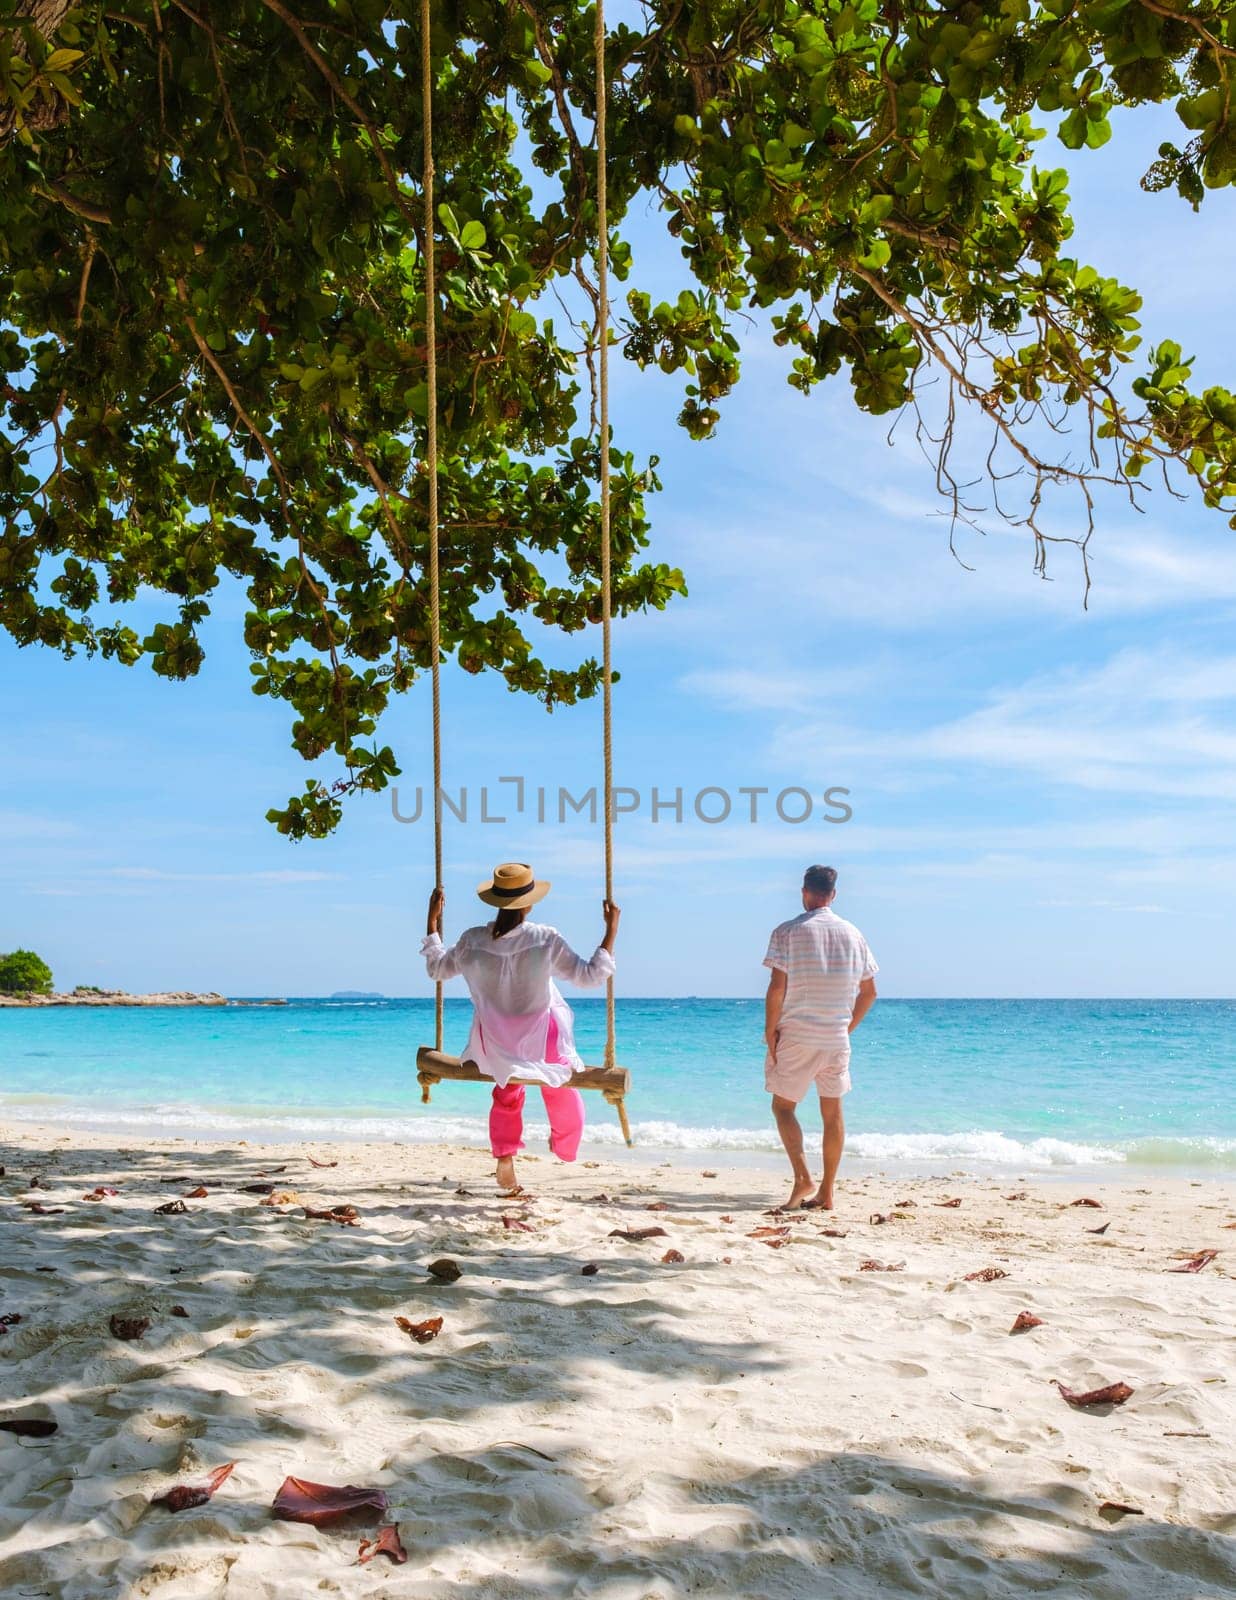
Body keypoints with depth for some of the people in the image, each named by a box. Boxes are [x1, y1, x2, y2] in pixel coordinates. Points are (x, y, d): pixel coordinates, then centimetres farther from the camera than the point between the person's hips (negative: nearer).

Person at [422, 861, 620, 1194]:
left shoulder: (472, 940, -15)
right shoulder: (546, 940, -24)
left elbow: (436, 968, 4)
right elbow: (590, 976, -16)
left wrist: (432, 920, 12)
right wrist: (611, 930, -10)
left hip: (495, 1042, 2)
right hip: (542, 1041, -2)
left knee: (506, 1096, 30)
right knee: (562, 1091, 30)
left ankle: (504, 1160, 21)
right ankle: (563, 1142, 50)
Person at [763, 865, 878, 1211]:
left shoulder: (788, 931, -6)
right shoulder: (852, 934, 7)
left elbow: (777, 987, -13)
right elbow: (869, 992, 10)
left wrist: (770, 1030, -4)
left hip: (796, 1036, -4)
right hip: (837, 1039, 4)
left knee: (783, 1106, 8)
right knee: (832, 1112, 10)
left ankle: (803, 1177, -8)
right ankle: (826, 1193, 12)